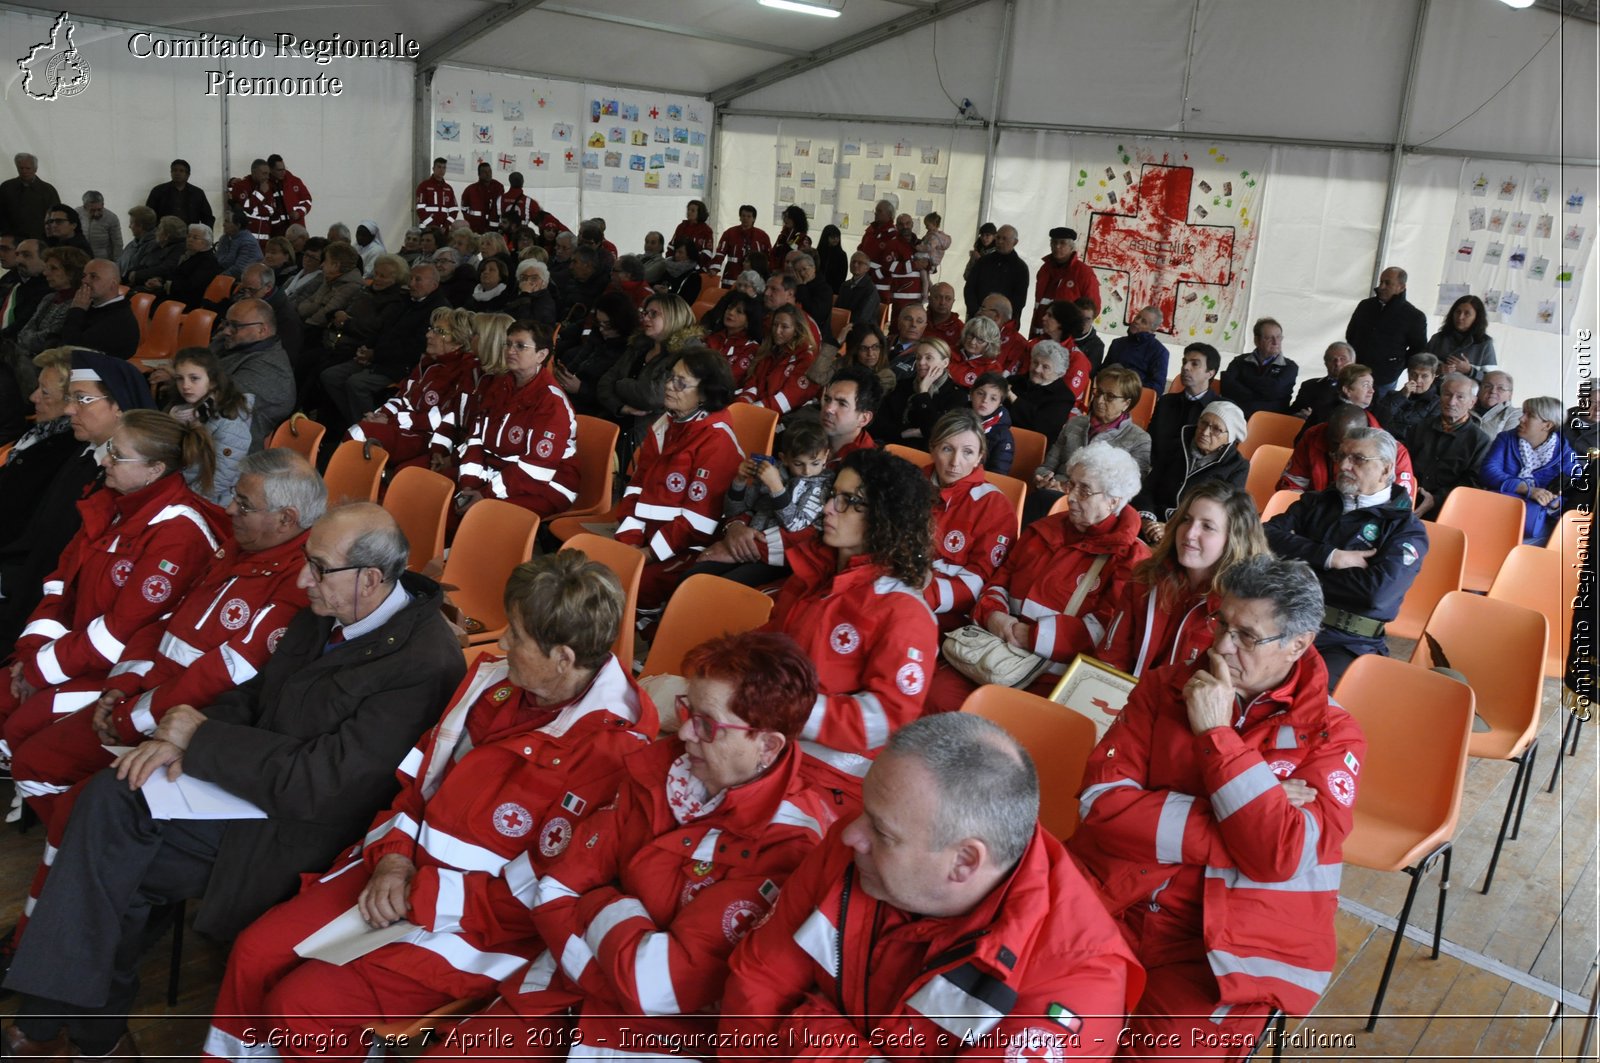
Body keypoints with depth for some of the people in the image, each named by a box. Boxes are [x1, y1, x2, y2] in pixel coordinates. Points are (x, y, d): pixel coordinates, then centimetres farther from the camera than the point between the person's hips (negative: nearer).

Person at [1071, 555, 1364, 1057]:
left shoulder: (1332, 734, -1)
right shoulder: (1163, 687, 5)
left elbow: (1281, 856, -15)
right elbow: (1101, 803, -7)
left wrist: (1216, 731, -14)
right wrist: (1251, 820, -12)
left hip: (1235, 946, -2)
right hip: (1116, 908, 2)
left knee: (1160, 1049, -27)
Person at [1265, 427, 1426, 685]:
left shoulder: (1407, 528, 5)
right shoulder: (1317, 503, 19)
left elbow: (1378, 591, -14)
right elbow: (1267, 535, 1)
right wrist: (1329, 557, -9)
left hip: (1345, 643, -3)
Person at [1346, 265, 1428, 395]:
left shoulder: (1415, 317, -5)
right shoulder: (1365, 305, 8)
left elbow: (1419, 350, 2)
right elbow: (1350, 335, 21)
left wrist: (1395, 368, -1)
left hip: (1384, 383, -4)